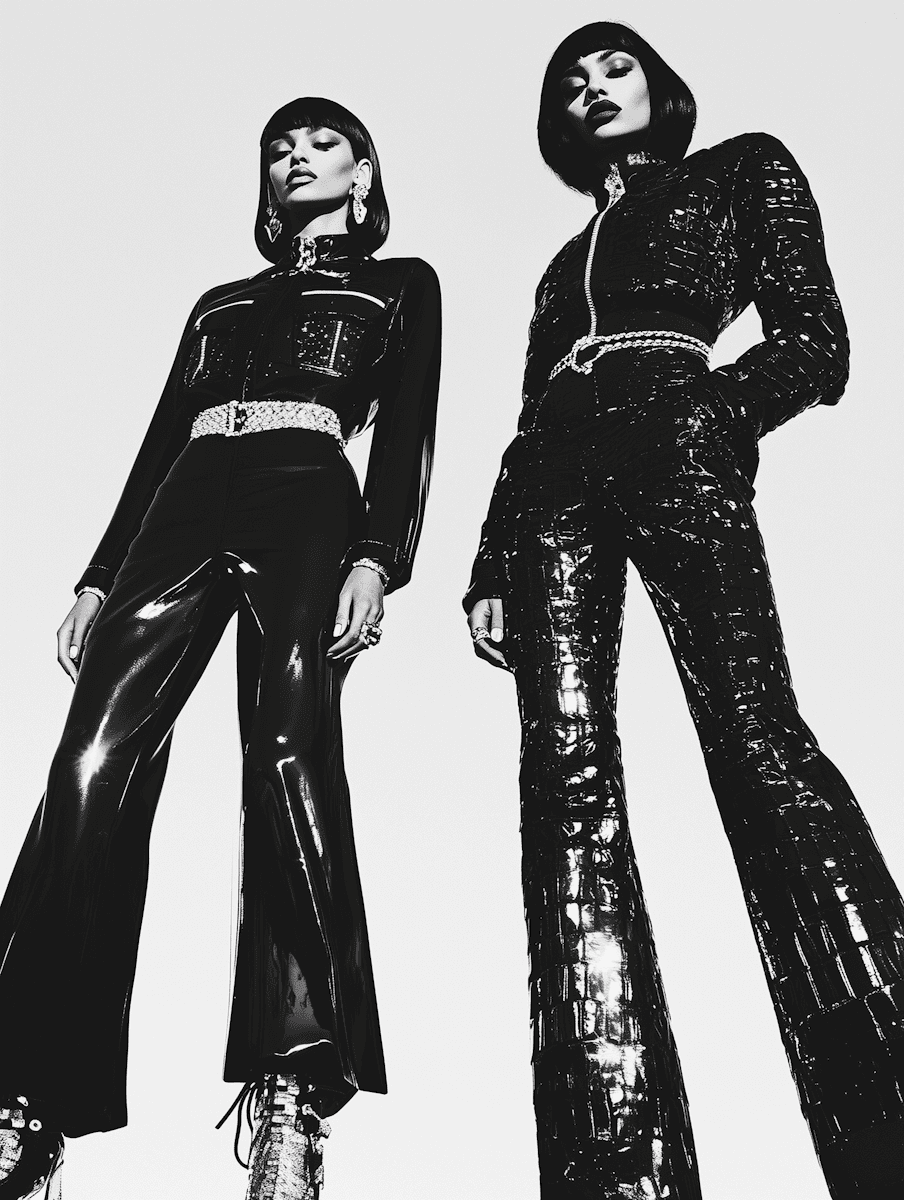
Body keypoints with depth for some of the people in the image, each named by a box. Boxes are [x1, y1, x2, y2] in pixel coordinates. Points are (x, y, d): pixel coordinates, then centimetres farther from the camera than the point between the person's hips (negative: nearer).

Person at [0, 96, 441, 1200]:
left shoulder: (398, 284, 23)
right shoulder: (221, 302, 34)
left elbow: (406, 435, 7)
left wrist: (374, 558, -12)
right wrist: (99, 576, 13)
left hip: (309, 506, -4)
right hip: (183, 514, 4)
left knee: (289, 751, -27)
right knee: (93, 766, -16)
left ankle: (291, 1105, -30)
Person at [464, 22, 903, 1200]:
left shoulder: (743, 170, 22)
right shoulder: (566, 260, 35)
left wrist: (700, 416, -5)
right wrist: (490, 569, 14)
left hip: (675, 437, -4)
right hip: (556, 484, 5)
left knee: (753, 727, -24)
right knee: (566, 768, -16)